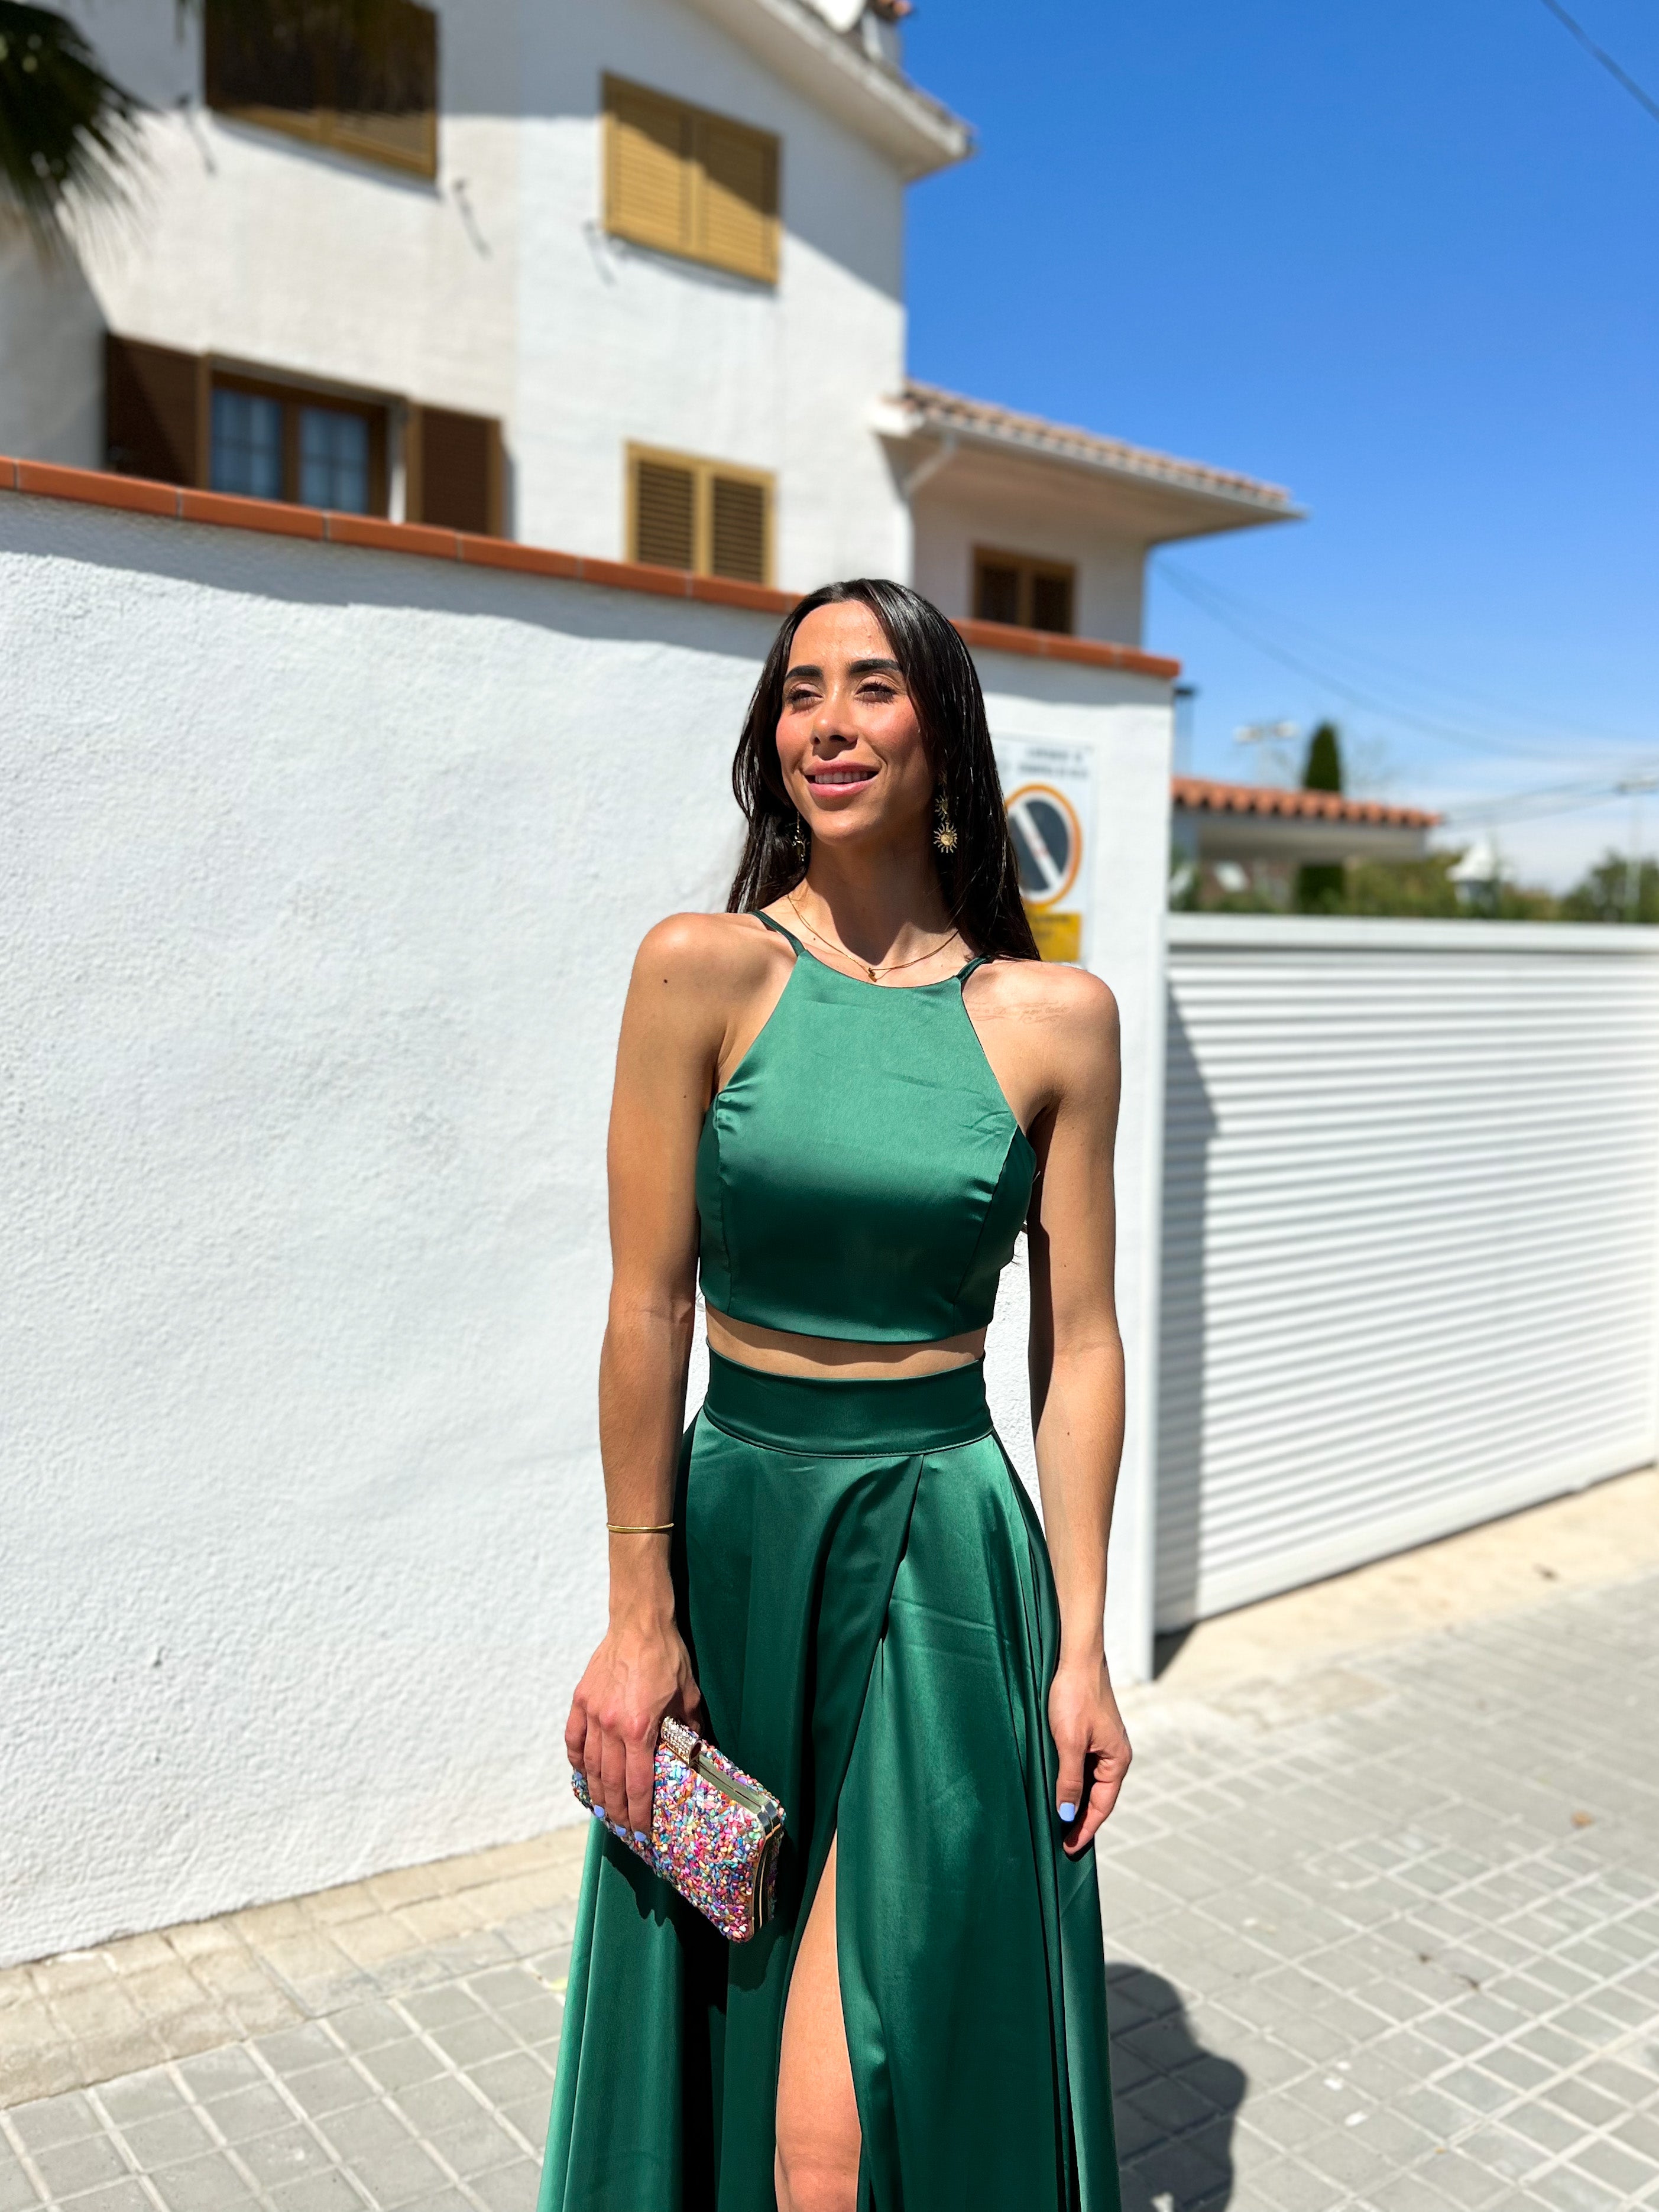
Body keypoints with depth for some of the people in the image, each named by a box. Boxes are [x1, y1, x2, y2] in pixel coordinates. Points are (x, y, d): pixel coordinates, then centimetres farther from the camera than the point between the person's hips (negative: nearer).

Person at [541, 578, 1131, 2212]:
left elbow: (1078, 1345, 0)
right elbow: (649, 1304, -5)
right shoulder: (705, 968, -6)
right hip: (733, 1524, 1)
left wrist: (1081, 1644, -1)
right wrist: (641, 1612, -4)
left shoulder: (1055, 1017, -3)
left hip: (942, 1547, 0)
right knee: (715, 2040, 18)